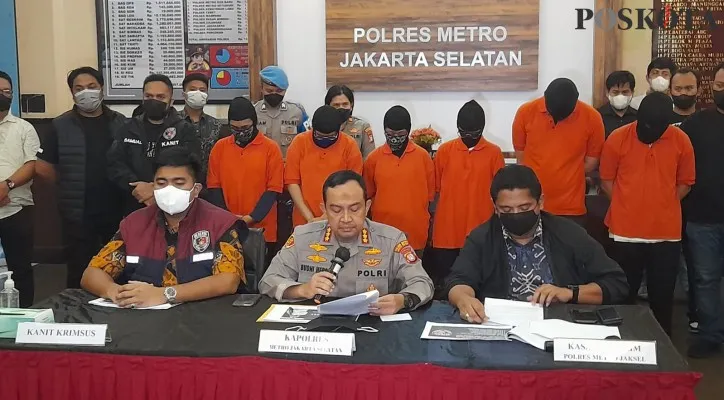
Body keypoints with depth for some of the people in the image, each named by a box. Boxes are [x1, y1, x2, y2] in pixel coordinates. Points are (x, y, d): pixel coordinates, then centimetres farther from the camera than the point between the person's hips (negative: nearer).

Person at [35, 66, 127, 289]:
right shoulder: (61, 126, 0)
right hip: (78, 213, -2)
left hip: (117, 210, 2)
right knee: (79, 269, 6)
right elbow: (42, 167, 1)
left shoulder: (120, 123, 5)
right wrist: (71, 184, 5)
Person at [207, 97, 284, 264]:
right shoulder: (220, 147, 5)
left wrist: (251, 218, -14)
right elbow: (214, 187, 5)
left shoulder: (271, 148, -2)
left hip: (262, 231, -2)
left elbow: (273, 190, -5)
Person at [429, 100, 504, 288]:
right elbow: (434, 190, 7)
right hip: (446, 233, 1)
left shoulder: (494, 153, 0)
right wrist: (431, 228, 6)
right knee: (444, 282, 8)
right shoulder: (444, 151, 2)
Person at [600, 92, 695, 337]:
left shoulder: (681, 141, -2)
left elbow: (685, 183, 9)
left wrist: (663, 205, 0)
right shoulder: (618, 138, -6)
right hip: (626, 230, -1)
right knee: (624, 293, 10)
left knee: (662, 294, 10)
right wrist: (626, 205, -3)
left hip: (666, 231, 1)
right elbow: (606, 180, 4)